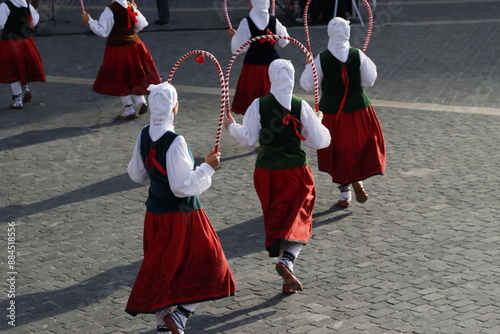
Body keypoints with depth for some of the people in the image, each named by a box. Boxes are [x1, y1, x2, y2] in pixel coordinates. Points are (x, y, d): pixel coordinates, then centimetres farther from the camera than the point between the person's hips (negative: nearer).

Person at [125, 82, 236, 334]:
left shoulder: (144, 136, -2)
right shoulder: (175, 142, -24)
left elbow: (136, 174, 11)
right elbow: (183, 187, -24)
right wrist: (208, 167, -15)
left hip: (155, 213, 7)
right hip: (181, 215, -7)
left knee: (161, 267, 18)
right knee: (205, 266, 8)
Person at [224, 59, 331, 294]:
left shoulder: (258, 105, -7)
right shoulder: (301, 107, -7)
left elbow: (247, 139, -6)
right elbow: (320, 141, -3)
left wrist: (232, 126, 12)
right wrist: (318, 122, 16)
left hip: (265, 171, 2)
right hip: (295, 171, -2)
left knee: (275, 221, 14)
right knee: (297, 220, 5)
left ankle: (287, 279, 19)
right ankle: (286, 260, -22)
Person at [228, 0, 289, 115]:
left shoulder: (246, 22, -11)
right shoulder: (273, 20, -1)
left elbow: (239, 47, -8)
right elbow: (284, 41, 9)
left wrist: (234, 36, 12)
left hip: (253, 63, -3)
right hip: (272, 61, 4)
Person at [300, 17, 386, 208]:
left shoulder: (321, 59, -15)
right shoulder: (358, 55, -11)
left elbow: (307, 85, -6)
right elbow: (369, 80, -2)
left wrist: (309, 66, 10)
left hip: (332, 111, 0)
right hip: (358, 108, 1)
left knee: (338, 150, 13)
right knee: (361, 145, 21)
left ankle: (345, 194, 19)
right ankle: (357, 178, 0)